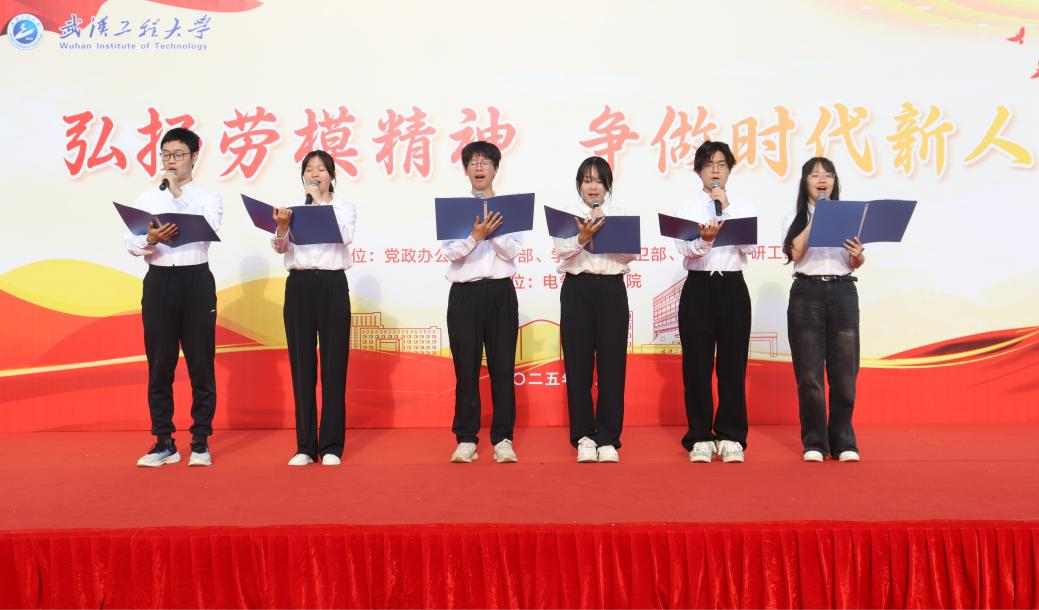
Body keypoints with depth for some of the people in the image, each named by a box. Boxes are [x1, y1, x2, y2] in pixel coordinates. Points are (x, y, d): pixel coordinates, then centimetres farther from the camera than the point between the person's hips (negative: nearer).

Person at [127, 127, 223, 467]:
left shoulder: (208, 197, 8)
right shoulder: (146, 199, 13)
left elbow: (208, 228, -14)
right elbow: (131, 243, 2)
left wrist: (178, 192, -12)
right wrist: (150, 240, -19)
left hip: (196, 280, -2)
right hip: (158, 281, 2)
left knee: (201, 363, 0)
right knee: (159, 365, 4)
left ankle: (201, 442, 9)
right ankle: (164, 442, 13)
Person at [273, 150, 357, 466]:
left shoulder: (345, 207, 8)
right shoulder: (293, 208, 12)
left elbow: (344, 237, -12)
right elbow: (280, 248, -1)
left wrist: (321, 200, -9)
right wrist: (282, 227, -21)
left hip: (332, 285, -1)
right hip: (298, 286, 2)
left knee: (333, 364, -2)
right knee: (302, 365, 2)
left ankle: (331, 446, 6)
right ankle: (305, 445, 10)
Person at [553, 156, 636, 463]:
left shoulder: (620, 215, 11)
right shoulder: (567, 214, 8)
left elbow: (630, 254, -2)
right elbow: (562, 251, -8)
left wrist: (605, 232, -14)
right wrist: (583, 237, -26)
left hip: (611, 290, 1)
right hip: (577, 290, 0)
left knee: (611, 364, -1)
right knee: (578, 363, 1)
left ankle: (608, 438, 6)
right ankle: (584, 436, 11)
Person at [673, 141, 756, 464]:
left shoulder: (742, 207, 10)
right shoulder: (687, 208, 6)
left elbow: (749, 246, -6)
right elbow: (685, 251, -7)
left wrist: (726, 209, -9)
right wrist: (705, 239, -28)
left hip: (733, 288, 1)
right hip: (698, 288, -1)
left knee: (732, 364, 2)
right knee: (697, 364, 0)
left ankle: (730, 437, 12)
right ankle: (700, 437, 10)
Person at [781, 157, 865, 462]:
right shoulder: (795, 218, 8)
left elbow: (855, 264, 8)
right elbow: (796, 254, -8)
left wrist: (859, 256, -14)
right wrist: (815, 218, -8)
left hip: (843, 293, 2)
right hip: (807, 294, -1)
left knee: (844, 371, 1)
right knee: (809, 372, -1)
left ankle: (843, 441, 13)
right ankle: (814, 442, 9)